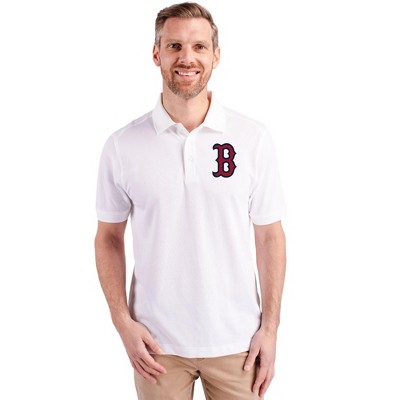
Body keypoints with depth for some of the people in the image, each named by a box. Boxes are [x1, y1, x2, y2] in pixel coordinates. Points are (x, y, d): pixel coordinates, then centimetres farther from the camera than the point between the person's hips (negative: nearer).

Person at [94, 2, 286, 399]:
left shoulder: (253, 139, -6)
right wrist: (123, 322, -5)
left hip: (236, 339, 0)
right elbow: (109, 237, 3)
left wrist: (270, 327, -3)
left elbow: (270, 236, 0)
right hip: (156, 341, 0)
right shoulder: (122, 145, -5)